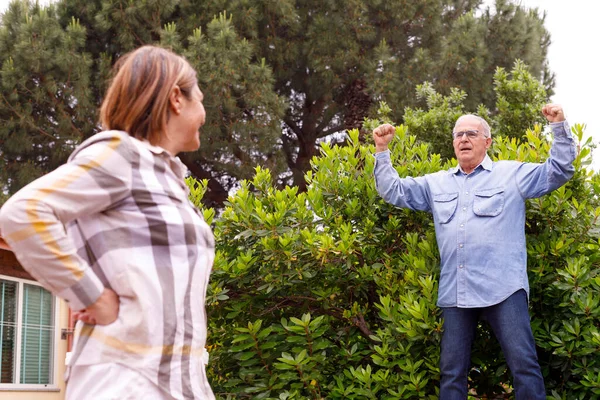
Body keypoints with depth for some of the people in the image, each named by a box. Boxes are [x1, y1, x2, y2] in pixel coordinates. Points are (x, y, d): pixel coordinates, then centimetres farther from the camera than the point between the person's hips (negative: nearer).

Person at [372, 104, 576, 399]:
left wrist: (559, 127, -4)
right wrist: (382, 150, 13)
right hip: (455, 293, 4)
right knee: (451, 373, 7)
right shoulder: (436, 183, 19)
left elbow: (559, 171, 6)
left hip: (503, 289, -3)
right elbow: (393, 191, 22)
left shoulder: (512, 173, 10)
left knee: (524, 365, -9)